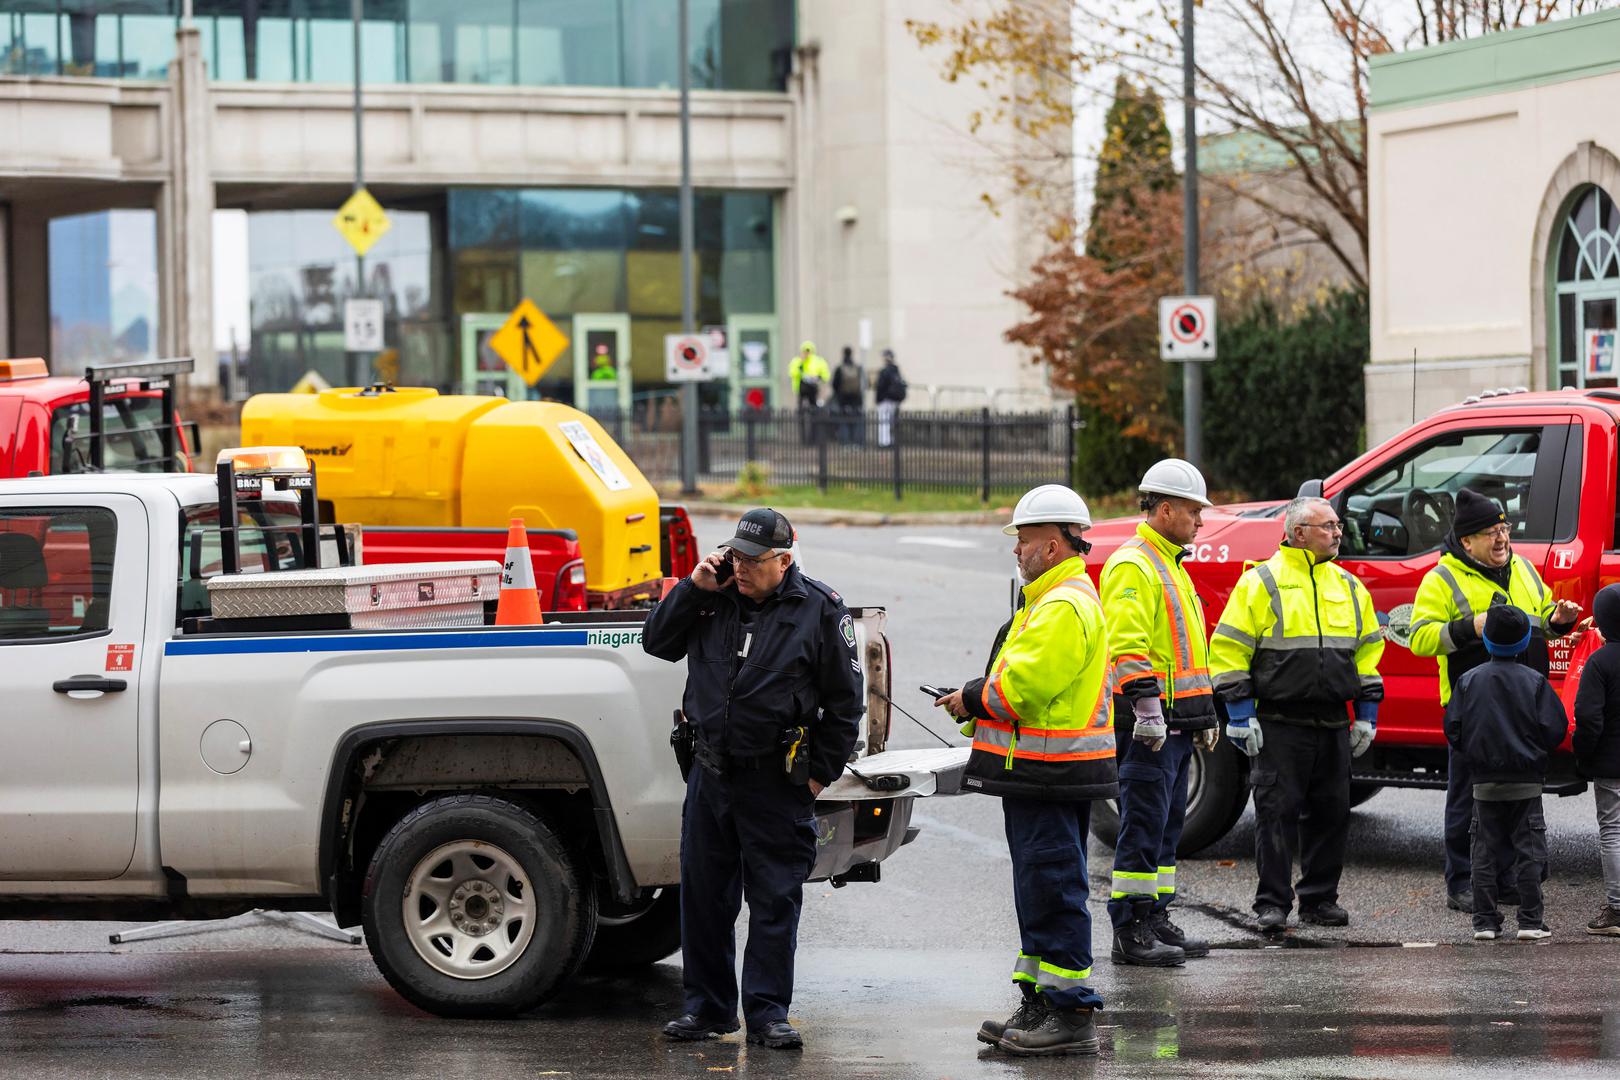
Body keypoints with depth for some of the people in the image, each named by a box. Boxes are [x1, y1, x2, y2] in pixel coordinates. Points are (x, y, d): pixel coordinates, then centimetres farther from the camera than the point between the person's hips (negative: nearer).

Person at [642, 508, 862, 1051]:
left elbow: (845, 700, 1)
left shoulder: (820, 609, -4)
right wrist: (693, 588, -5)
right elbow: (656, 642, 8)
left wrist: (821, 772, -1)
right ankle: (707, 1007, 20)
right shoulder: (714, 597, 6)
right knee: (704, 896, 9)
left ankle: (767, 1012, 7)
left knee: (775, 901, 0)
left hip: (776, 782, -4)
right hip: (711, 773, 4)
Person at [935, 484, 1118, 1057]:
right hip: (1044, 774, 11)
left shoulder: (1064, 607, -17)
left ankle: (1071, 1015, -5)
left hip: (1049, 774, -11)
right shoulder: (1056, 600, 19)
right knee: (1040, 889, 15)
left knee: (1053, 891, -8)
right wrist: (976, 701, 8)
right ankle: (1039, 1004, 22)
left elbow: (1022, 688, -22)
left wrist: (971, 700, -7)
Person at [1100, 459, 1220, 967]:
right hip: (1150, 724, -10)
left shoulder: (1171, 565, 21)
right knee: (1144, 826, -8)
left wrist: (1206, 715, 26)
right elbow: (1128, 648, -21)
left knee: (1167, 826, 13)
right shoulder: (1132, 566, -12)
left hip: (1176, 723, 10)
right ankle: (1130, 933, -5)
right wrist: (1147, 710, -25)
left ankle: (1156, 920, 19)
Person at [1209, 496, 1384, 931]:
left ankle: (1320, 898, 17)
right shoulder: (1262, 582, -4)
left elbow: (1368, 650, 19)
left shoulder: (1349, 587, 13)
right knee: (1277, 812, -4)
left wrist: (1367, 713, 13)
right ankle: (1272, 903, 2)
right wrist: (1240, 715, -10)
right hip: (1279, 726, -5)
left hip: (1333, 727, 5)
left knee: (1332, 812, 7)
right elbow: (1229, 649, -6)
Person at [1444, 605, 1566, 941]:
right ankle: (1530, 921, 2)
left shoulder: (1469, 680, -2)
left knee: (1485, 852, 7)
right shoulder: (1534, 681, -7)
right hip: (1526, 783, -2)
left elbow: (1453, 728, -3)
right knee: (1528, 851, 4)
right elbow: (1554, 728, -9)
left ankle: (1485, 922, 6)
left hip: (1485, 783, 2)